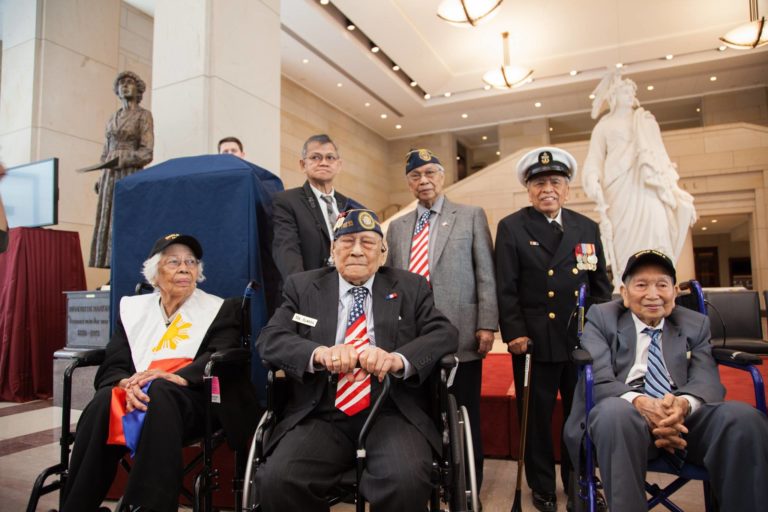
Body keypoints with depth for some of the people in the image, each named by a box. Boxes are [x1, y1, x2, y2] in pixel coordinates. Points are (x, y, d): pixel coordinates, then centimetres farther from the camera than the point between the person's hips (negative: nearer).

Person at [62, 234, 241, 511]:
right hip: (135, 395, 3)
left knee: (159, 391, -35)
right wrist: (127, 385, -17)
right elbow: (111, 367, 8)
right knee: (105, 400, -31)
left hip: (188, 399, -2)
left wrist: (175, 377, -24)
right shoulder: (132, 308, 20)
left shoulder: (221, 309, 13)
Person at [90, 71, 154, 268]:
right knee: (107, 223, -2)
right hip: (110, 176, 6)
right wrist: (101, 178, 10)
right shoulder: (112, 118, 21)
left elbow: (147, 152, -7)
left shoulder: (144, 115, 2)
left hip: (131, 175, -6)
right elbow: (106, 151, 20)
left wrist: (121, 161, -19)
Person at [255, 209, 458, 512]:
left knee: (407, 481, -30)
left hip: (392, 414, -1)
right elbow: (270, 339, 1)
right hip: (321, 416, 1)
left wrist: (398, 359, -22)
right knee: (277, 480, -25)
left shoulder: (411, 287, 11)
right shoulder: (302, 286, 12)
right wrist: (318, 353, -21)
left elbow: (444, 334, 0)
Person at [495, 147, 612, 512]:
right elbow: (506, 288, -6)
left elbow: (601, 284, 13)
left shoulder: (588, 228, 11)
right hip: (535, 341, -3)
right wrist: (514, 333, -12)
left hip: (583, 341, 4)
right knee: (537, 418, 9)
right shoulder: (511, 228, -1)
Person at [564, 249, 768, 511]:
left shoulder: (695, 324, 18)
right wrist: (639, 402, -26)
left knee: (744, 416, -27)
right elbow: (598, 379, -5)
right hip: (625, 414, -3)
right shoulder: (601, 318, 9)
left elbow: (707, 381, 3)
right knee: (615, 410, -38)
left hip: (684, 417, 3)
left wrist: (684, 403, -22)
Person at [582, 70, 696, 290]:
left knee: (656, 237, -14)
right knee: (625, 245, -12)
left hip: (649, 188, 2)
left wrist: (675, 191, 10)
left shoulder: (647, 121, 26)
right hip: (620, 191, -2)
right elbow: (594, 158, 6)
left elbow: (661, 157, 21)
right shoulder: (604, 126, 19)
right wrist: (593, 181, -16)